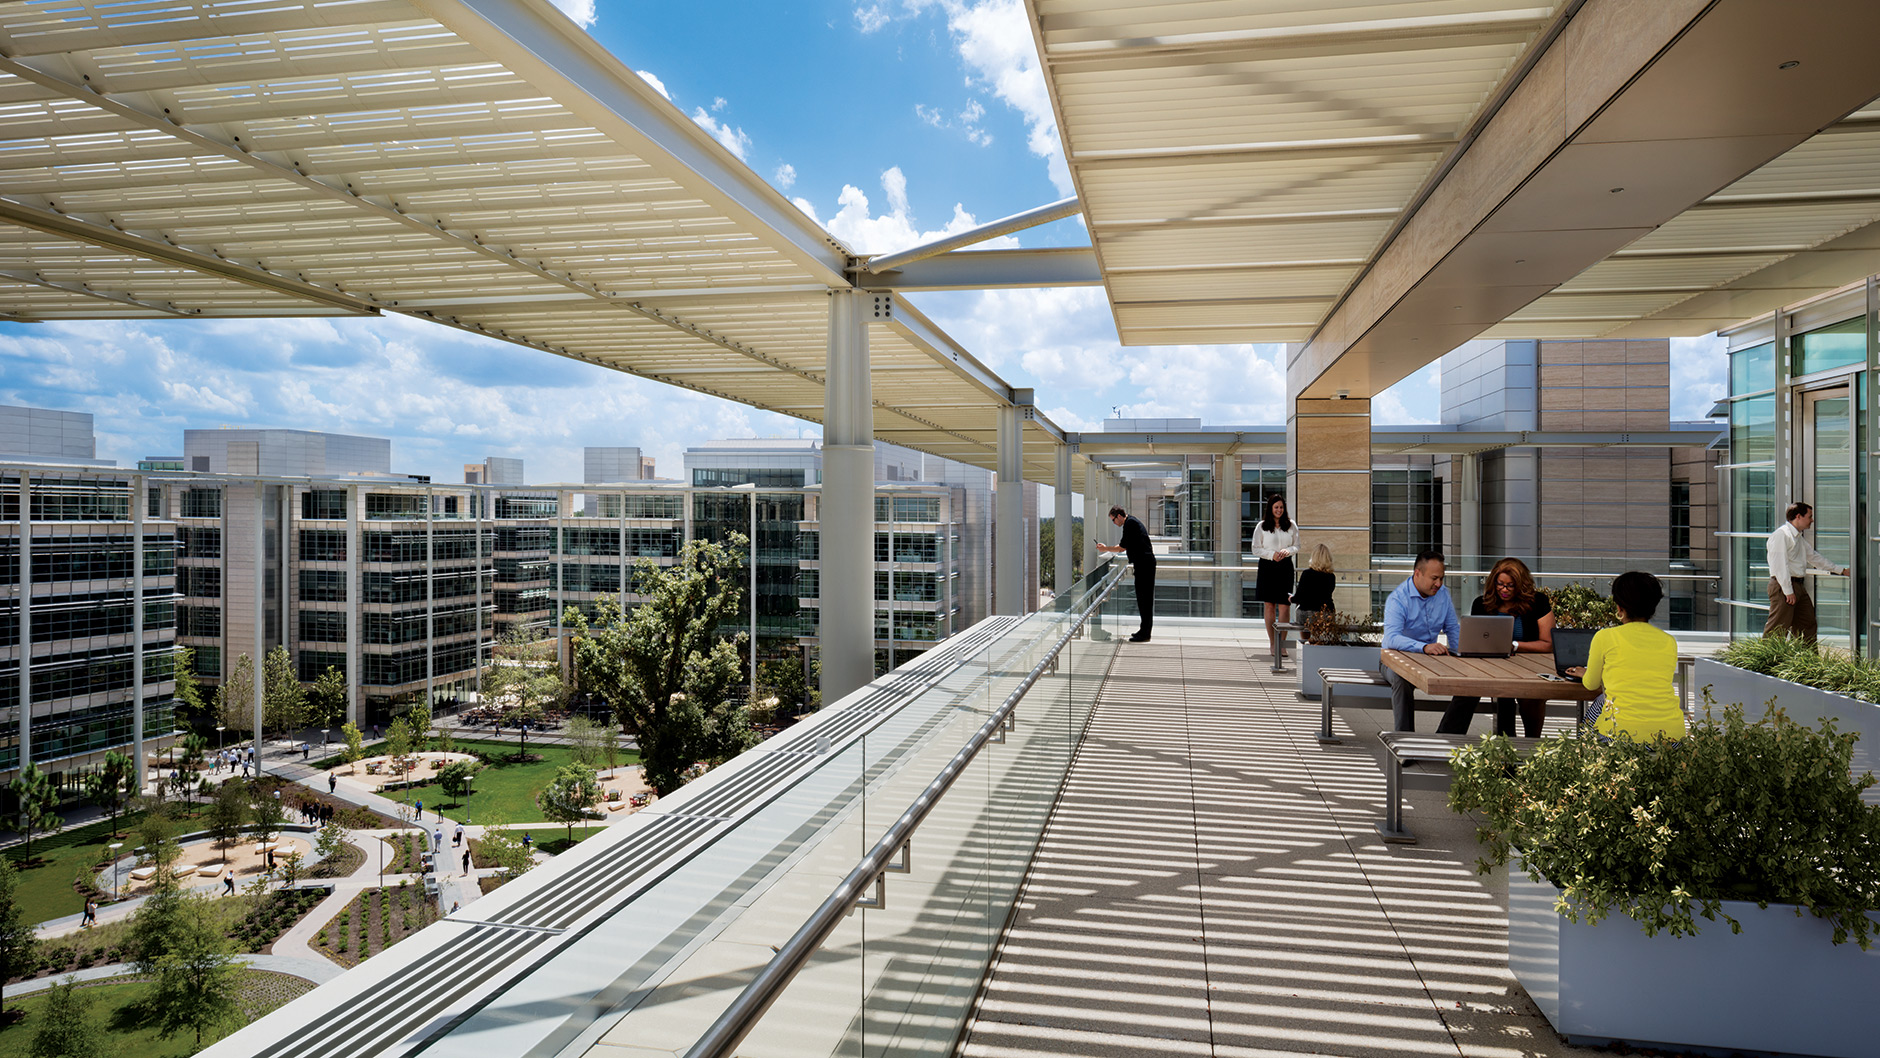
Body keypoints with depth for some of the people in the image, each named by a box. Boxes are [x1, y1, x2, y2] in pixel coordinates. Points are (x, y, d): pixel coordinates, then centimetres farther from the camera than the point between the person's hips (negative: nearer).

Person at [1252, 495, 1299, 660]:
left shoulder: (1291, 526, 7)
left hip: (1285, 567, 1)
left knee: (1284, 606, -5)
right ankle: (1272, 643, 9)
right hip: (1267, 566, -1)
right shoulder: (1261, 526, 2)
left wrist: (1288, 551, -10)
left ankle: (1281, 643, 2)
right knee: (1270, 606, 2)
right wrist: (1272, 554, -13)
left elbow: (1297, 546, 12)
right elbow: (1256, 549, 2)